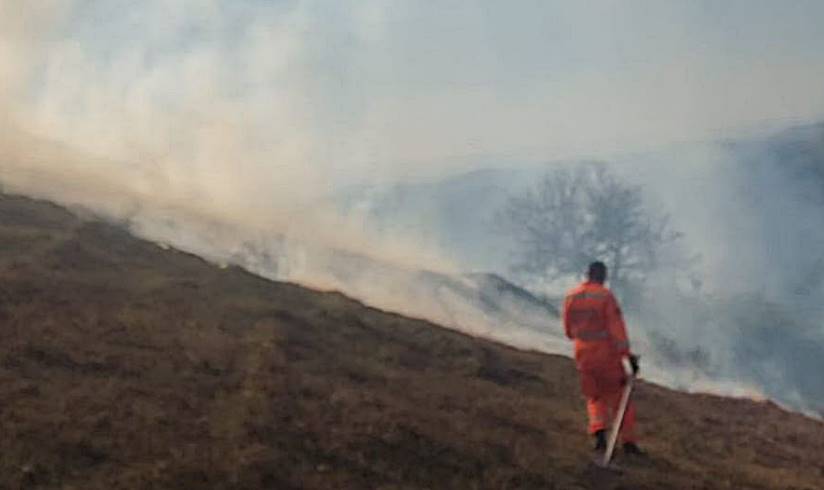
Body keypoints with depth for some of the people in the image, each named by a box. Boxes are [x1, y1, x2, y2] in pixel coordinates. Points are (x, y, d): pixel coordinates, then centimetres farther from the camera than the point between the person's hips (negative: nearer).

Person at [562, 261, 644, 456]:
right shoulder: (606, 296, -14)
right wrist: (627, 355, -21)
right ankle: (628, 441, 10)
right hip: (607, 353, -3)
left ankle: (599, 432, -8)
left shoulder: (571, 297, 0)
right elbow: (616, 326, -20)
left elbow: (569, 330, 8)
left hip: (584, 354, 4)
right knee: (620, 395, 11)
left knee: (595, 397, 17)